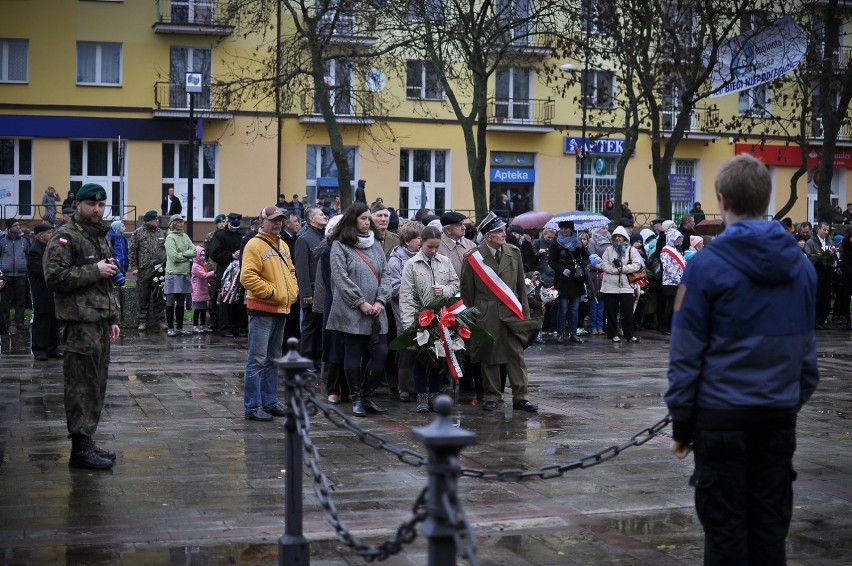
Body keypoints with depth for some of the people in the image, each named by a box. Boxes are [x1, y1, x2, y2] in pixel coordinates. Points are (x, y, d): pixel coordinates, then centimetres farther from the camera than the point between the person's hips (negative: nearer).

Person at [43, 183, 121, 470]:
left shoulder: (101, 237, 19)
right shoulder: (65, 237, -9)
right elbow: (54, 277, -21)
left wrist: (113, 319, 21)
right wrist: (95, 270, -17)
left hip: (100, 323, 9)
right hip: (80, 324, -9)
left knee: (96, 384, 12)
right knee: (82, 385, -7)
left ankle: (87, 441, 21)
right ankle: (80, 448, -1)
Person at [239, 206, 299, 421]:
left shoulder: (282, 246, 16)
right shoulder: (254, 245, -10)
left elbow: (290, 271, 26)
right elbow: (247, 277, -19)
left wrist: (292, 292, 10)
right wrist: (271, 292, -18)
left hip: (281, 310, 9)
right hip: (262, 310, -9)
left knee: (273, 360, 15)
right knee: (257, 361, -7)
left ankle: (270, 401, 23)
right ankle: (253, 407, -3)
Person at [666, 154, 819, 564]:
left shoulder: (708, 264, -11)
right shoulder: (800, 264, 4)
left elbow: (686, 352, -10)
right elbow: (806, 346, 11)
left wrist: (681, 422, -3)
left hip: (722, 413, -4)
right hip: (780, 413, 5)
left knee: (725, 527, 4)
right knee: (770, 524, 13)